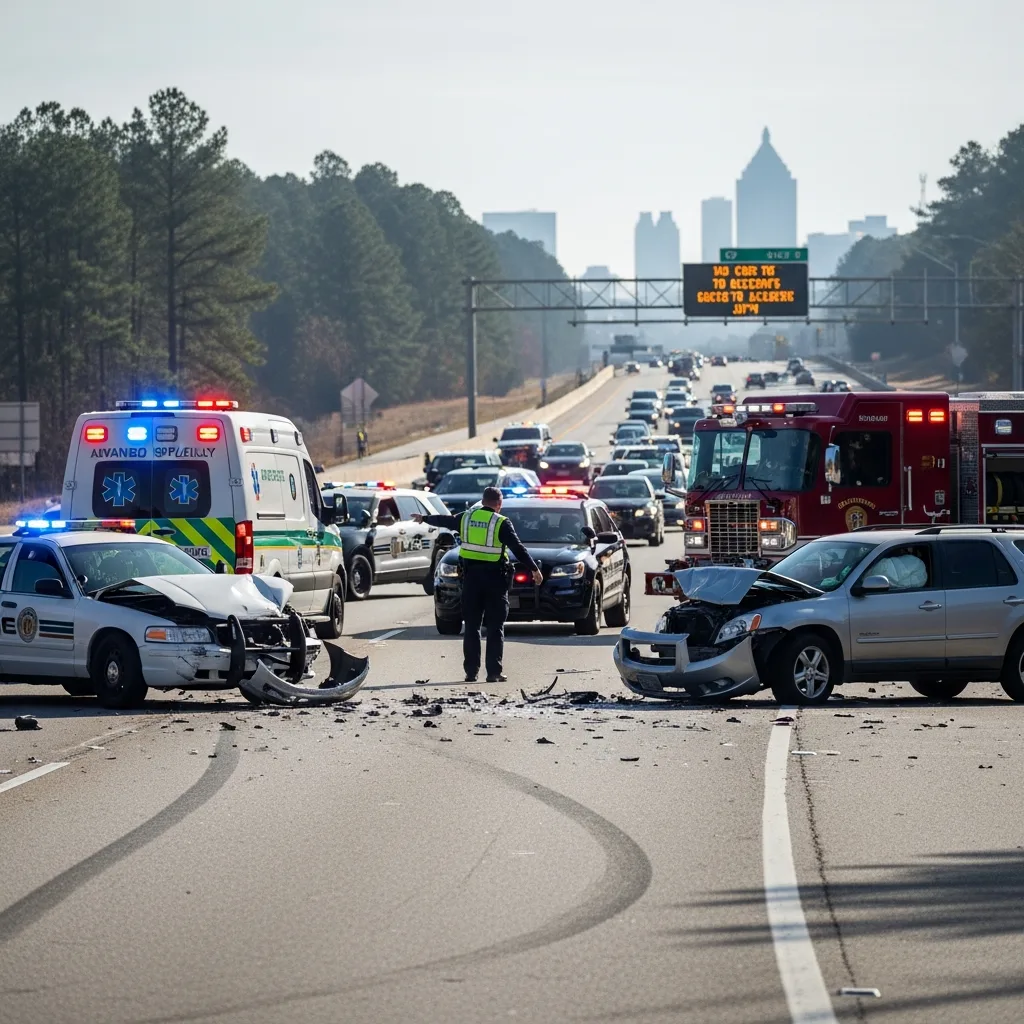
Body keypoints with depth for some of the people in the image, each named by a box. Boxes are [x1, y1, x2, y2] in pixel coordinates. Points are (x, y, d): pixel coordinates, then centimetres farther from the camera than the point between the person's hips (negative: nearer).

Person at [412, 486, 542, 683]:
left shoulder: (466, 518, 5)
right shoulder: (501, 523, -8)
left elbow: (444, 521, 22)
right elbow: (517, 548, -11)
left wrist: (424, 519, 41)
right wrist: (534, 569, -6)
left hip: (471, 576, 3)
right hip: (495, 578, -3)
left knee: (471, 626, 8)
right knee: (495, 628, 0)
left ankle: (471, 672, 6)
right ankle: (494, 672, -4)